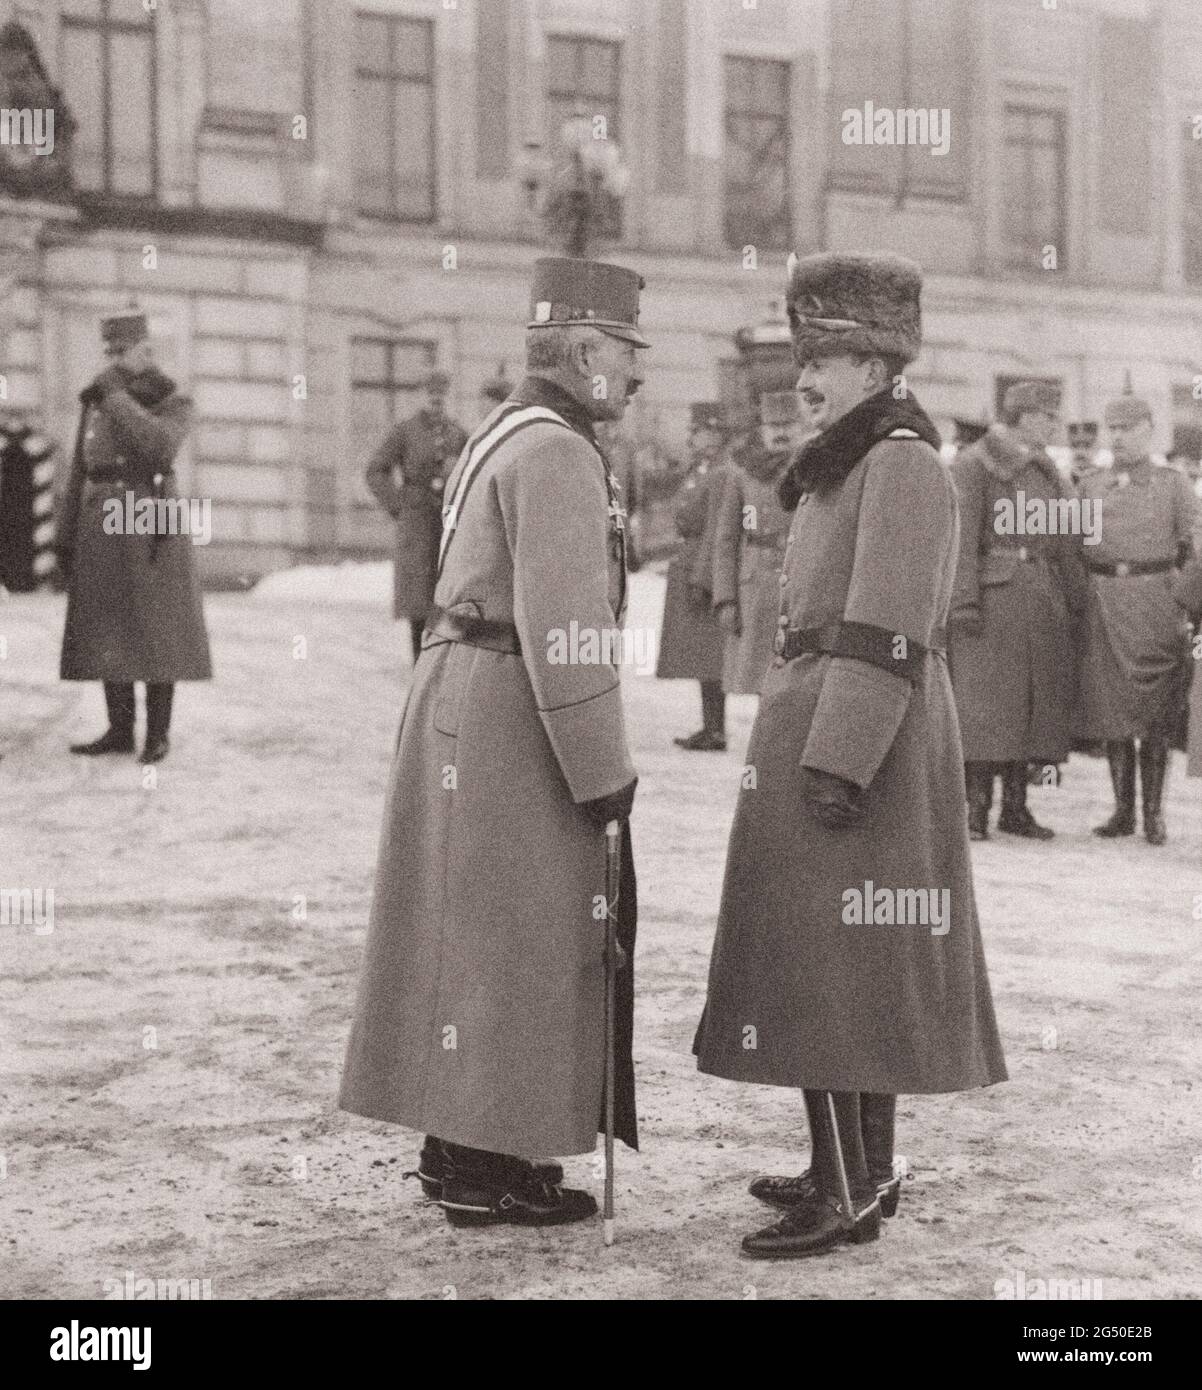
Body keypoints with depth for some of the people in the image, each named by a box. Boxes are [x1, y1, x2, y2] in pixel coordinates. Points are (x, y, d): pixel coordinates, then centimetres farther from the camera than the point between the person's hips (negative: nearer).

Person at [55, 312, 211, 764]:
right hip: (105, 530, 5)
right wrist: (65, 535, 8)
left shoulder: (176, 404, -4)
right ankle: (120, 730, 13)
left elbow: (159, 446, -25)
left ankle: (157, 733, 6)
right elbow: (81, 472, 13)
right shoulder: (96, 403, 12)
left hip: (153, 530, -5)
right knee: (108, 632, 5)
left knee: (156, 632, -2)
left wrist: (117, 396, -20)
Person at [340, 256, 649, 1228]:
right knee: (518, 939, -3)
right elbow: (566, 628, -22)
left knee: (472, 930, 14)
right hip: (516, 720, -10)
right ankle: (489, 1169, 4)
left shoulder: (504, 436, 16)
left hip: (461, 695, 10)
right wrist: (604, 774, -18)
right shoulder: (556, 454, -16)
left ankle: (458, 1142, 23)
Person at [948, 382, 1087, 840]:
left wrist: (1077, 603, 10)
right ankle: (976, 807, -3)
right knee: (982, 702, -7)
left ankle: (1015, 806, 14)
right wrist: (964, 600, -19)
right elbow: (962, 538, -11)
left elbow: (1066, 544, 17)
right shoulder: (973, 466, -3)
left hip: (1043, 602, 7)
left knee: (1033, 701, 7)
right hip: (993, 593, -7)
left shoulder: (1047, 472, 17)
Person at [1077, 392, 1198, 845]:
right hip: (1104, 606, 3)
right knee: (1110, 711, 3)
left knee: (1156, 719, 0)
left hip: (1156, 604, -2)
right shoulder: (1091, 485, 11)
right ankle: (1122, 810, 12)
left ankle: (1153, 813, 6)